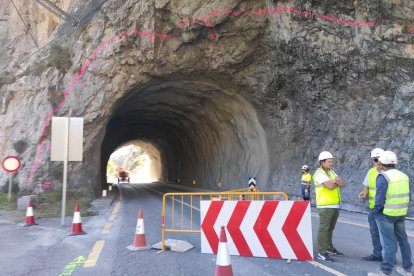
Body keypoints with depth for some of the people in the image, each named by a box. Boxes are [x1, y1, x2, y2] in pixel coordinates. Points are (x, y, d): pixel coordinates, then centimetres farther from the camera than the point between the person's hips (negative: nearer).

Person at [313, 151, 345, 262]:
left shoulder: (331, 172, 16)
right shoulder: (319, 173, -12)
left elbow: (343, 183, 6)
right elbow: (330, 186, -24)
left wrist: (335, 181, -14)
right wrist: (336, 182, -3)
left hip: (335, 205, 8)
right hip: (325, 206, -8)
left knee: (330, 228, 17)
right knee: (323, 228, -5)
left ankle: (329, 248, 28)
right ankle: (321, 253, -2)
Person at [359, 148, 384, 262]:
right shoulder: (371, 171, 7)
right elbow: (366, 186, 15)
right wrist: (364, 192, -5)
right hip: (373, 208, 6)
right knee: (375, 232, 15)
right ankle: (377, 254, 29)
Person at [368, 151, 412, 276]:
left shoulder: (383, 176, -17)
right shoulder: (403, 176, 7)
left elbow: (380, 198, -20)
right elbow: (405, 196, 10)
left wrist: (376, 211, -6)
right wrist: (400, 210, 16)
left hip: (386, 214, -7)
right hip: (401, 213, 7)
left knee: (388, 242, -3)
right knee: (402, 240, 18)